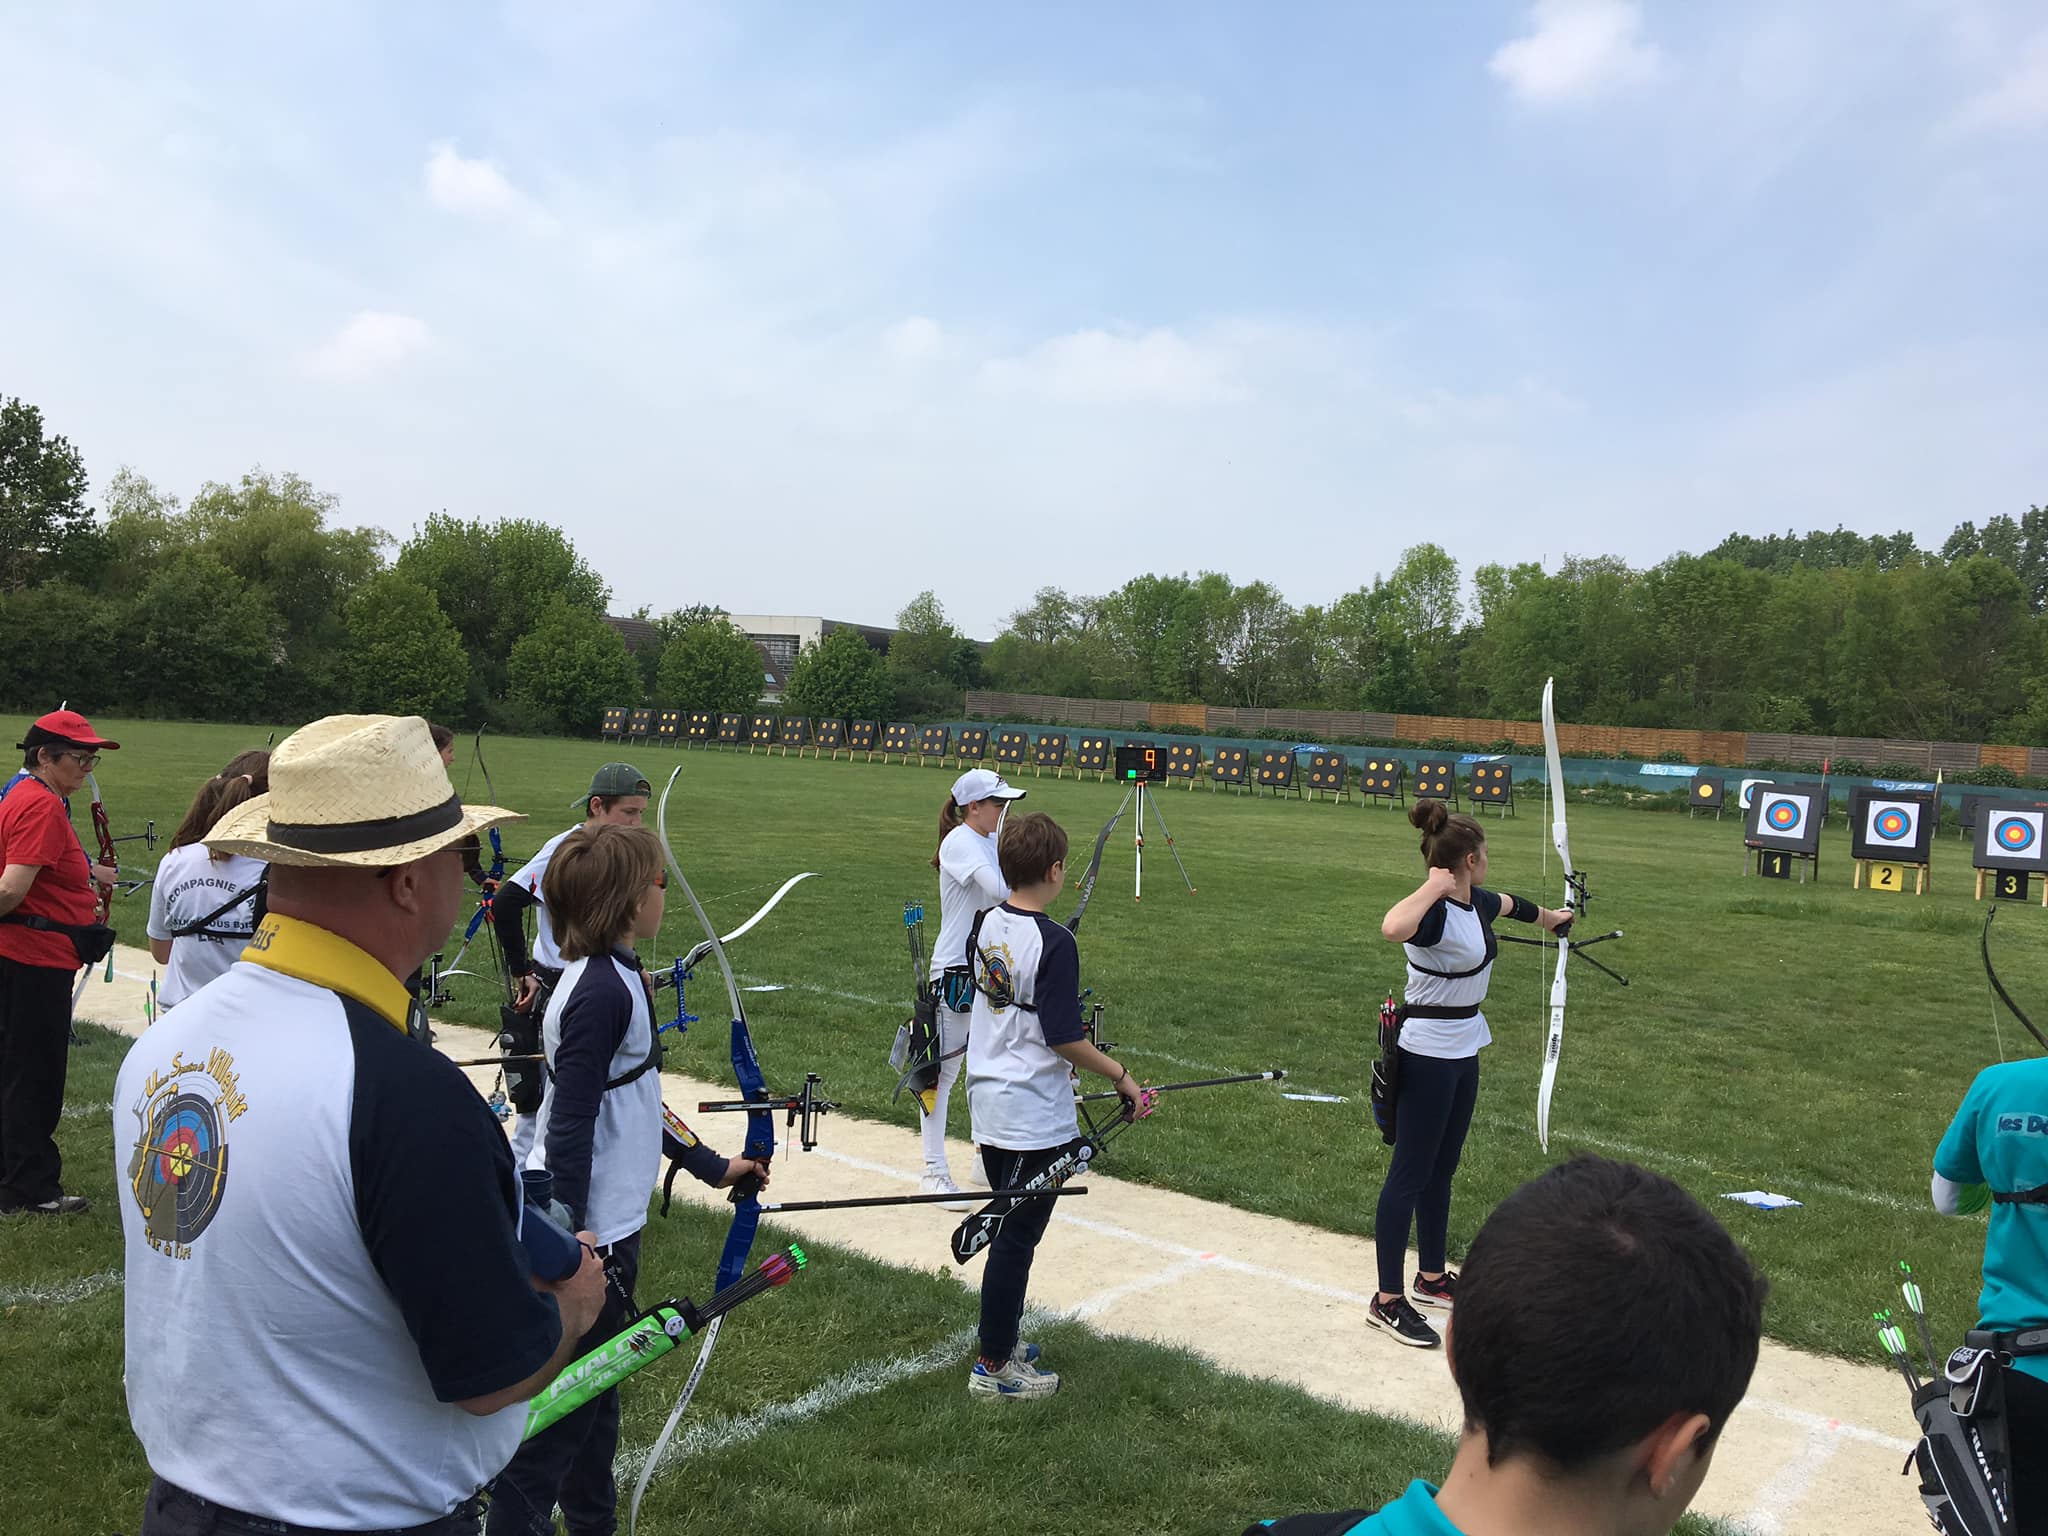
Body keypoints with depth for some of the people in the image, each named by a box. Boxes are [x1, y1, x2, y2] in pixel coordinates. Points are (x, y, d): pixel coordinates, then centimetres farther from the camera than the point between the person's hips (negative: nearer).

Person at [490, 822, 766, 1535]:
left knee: (592, 1396, 22)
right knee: (551, 1420, 2)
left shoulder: (613, 977, 7)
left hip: (604, 1226, 10)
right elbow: (569, 1131, -23)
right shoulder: (602, 993, -22)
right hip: (587, 1235, -10)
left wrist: (713, 1166, 25)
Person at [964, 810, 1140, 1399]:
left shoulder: (986, 926, 3)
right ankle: (993, 1367, 12)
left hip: (989, 1106, 8)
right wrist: (1121, 1077, -10)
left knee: (1007, 1228, 20)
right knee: (1017, 1237, 2)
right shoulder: (1053, 942, -21)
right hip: (1036, 1120, -8)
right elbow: (1064, 1038, -21)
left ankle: (1002, 1341, 32)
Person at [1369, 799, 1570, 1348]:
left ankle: (1432, 1278, 32)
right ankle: (1388, 1301, 5)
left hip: (1463, 1051, 9)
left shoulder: (1476, 903, 5)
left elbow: (1514, 904, 29)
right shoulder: (1435, 913, -23)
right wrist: (1433, 887, -32)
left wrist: (1553, 918, 49)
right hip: (1429, 1054, -9)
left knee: (1441, 1170, 19)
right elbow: (1393, 928, -48)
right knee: (1411, 1173, -2)